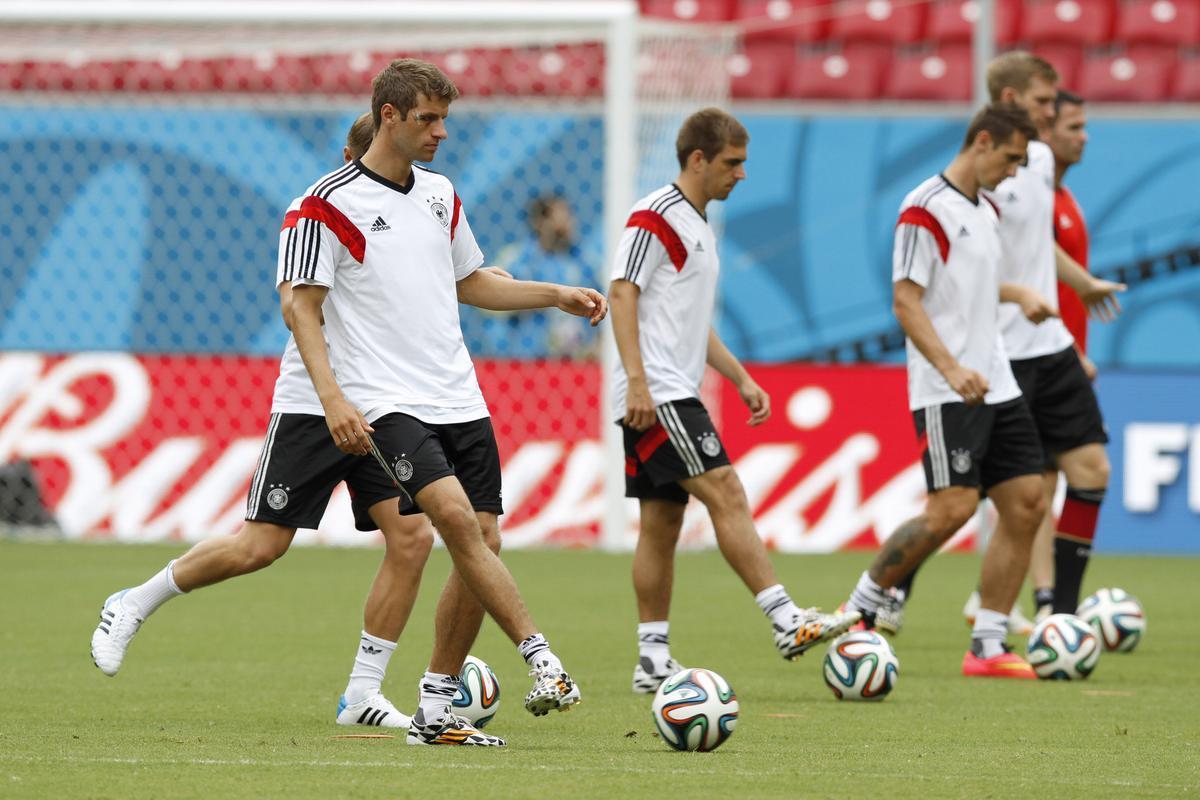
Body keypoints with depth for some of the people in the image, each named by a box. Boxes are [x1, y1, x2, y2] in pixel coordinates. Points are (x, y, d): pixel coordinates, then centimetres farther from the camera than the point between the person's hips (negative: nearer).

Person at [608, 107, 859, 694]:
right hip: (655, 395, -10)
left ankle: (652, 660, 8)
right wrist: (637, 380, -24)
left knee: (662, 523, 8)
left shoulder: (698, 226, 22)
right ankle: (787, 622, -21)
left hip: (675, 397, 10)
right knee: (726, 494, -15)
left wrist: (741, 379, 23)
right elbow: (622, 295, -16)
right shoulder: (654, 217, -8)